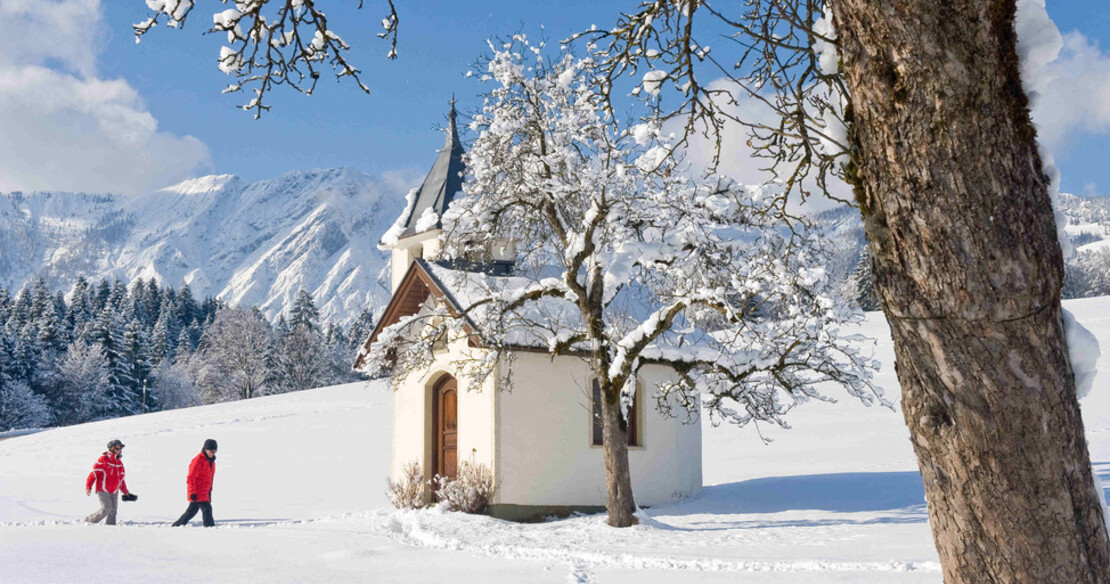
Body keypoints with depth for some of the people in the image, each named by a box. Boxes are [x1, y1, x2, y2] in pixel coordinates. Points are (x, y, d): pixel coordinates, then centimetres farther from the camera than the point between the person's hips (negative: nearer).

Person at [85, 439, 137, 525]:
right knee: (106, 508, -18)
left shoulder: (119, 463, 13)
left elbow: (121, 479, 23)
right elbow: (93, 473, -9)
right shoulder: (103, 460, -7)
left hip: (114, 492, 6)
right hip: (102, 490, -6)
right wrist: (88, 487, -18)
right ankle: (89, 521, -2)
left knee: (113, 511, -1)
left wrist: (126, 492, 25)